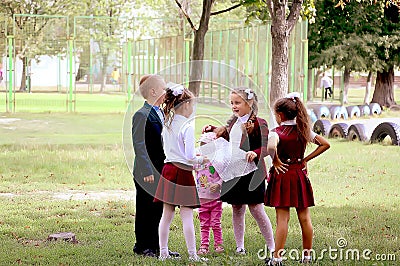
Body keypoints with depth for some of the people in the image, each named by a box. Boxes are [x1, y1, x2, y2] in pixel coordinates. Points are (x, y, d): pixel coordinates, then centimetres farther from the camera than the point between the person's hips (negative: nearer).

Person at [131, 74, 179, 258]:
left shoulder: (161, 114, 14)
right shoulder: (142, 115, -13)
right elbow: (139, 145, -17)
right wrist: (146, 171, -21)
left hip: (162, 172, 8)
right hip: (147, 172, -8)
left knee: (160, 209, 12)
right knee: (146, 210, 1)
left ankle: (156, 246, 20)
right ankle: (142, 247, 11)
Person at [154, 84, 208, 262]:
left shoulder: (167, 124, 7)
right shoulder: (187, 127, -14)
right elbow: (190, 157, -17)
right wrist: (202, 160, 2)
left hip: (168, 169, 7)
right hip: (183, 173, -7)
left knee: (167, 214, 10)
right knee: (187, 215, -3)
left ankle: (163, 252, 14)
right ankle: (192, 255, 1)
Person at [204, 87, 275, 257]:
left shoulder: (258, 123, -11)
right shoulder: (233, 122, 11)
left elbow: (267, 147, -16)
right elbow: (226, 135, 30)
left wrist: (255, 153, -34)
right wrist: (213, 130, 16)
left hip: (252, 172, -7)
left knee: (256, 210, -4)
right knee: (237, 209, 10)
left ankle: (272, 247, 6)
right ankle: (240, 247, 19)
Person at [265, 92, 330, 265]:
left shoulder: (277, 132, -13)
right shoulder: (303, 130, 4)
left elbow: (271, 147, -35)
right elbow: (325, 144, 8)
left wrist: (275, 161, -17)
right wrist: (306, 159, 7)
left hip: (282, 175, -4)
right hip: (300, 174, 5)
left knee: (282, 218, -4)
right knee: (304, 218, 9)